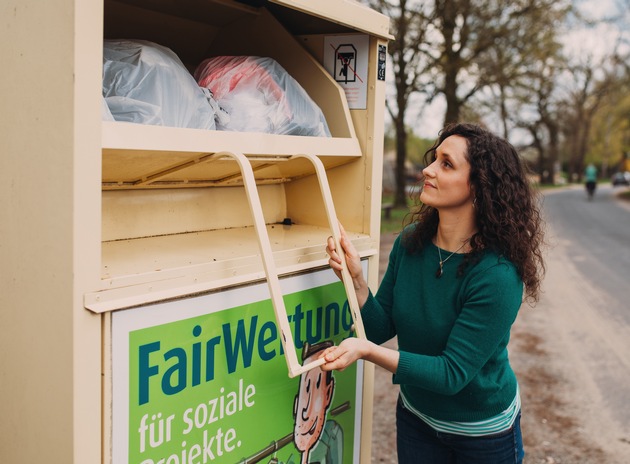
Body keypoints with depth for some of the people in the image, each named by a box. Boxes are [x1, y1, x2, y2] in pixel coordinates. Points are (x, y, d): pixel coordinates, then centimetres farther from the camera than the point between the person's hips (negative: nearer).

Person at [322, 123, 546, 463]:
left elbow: (452, 373, -28)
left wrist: (367, 350, -38)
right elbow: (381, 328, -7)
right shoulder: (410, 242, -13)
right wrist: (355, 277, -24)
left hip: (484, 433, -4)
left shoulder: (496, 276, -29)